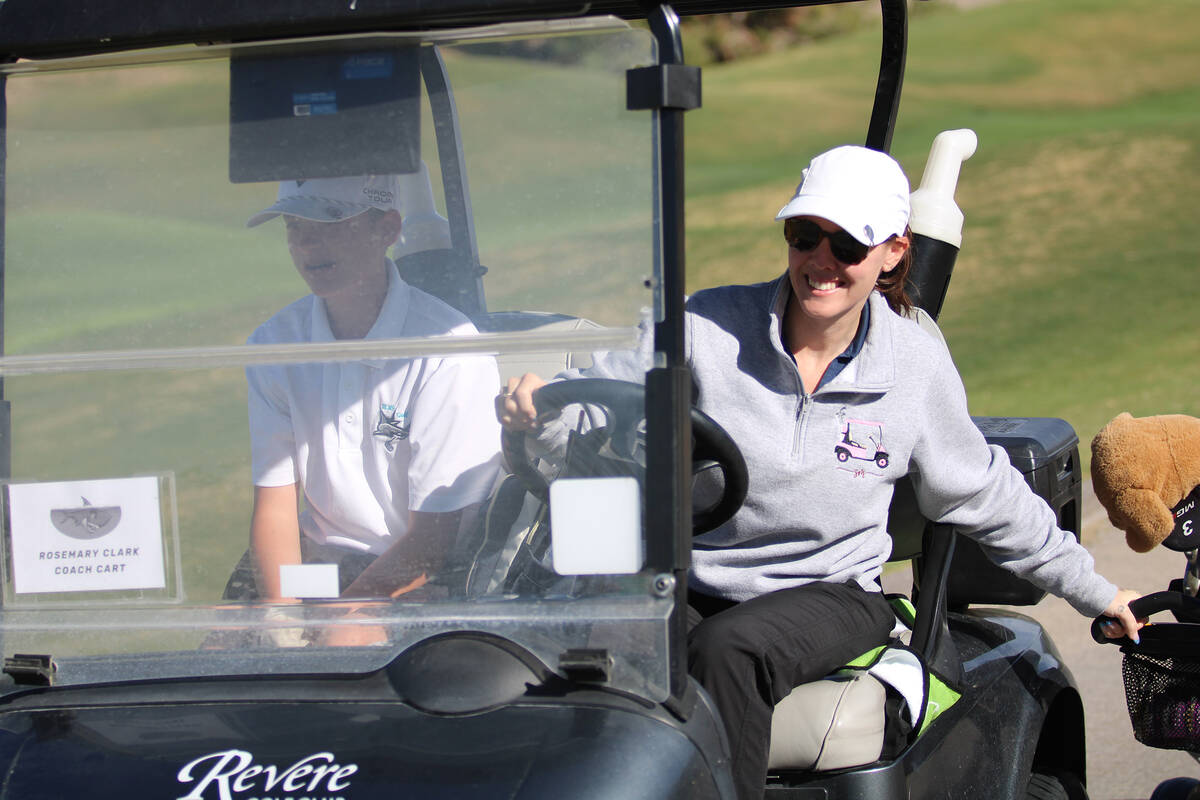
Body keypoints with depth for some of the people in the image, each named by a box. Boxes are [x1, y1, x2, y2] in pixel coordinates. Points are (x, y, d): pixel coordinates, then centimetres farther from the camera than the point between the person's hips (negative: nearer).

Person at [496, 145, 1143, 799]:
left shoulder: (919, 365, 3)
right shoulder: (710, 326, -2)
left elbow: (987, 499, 15)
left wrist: (1093, 591, 21)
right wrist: (536, 406, -27)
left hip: (832, 594, 0)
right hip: (693, 591, 0)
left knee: (726, 648, -34)